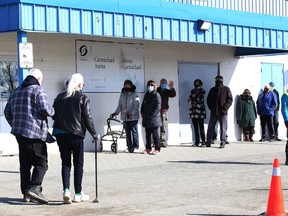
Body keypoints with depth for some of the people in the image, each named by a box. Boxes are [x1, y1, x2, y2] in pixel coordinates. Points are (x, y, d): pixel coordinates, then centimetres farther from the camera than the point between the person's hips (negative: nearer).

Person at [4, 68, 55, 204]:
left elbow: (7, 112, 22)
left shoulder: (16, 91, 17)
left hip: (20, 133, 8)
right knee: (41, 163, -4)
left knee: (25, 164, 12)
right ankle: (34, 188, -20)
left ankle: (26, 193, 14)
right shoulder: (38, 90, -7)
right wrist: (52, 111, 3)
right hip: (34, 133, -7)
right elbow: (45, 109, -18)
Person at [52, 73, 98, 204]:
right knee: (78, 164, 6)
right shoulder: (83, 98, -6)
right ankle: (78, 194, 9)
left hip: (60, 134, 4)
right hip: (76, 134, -4)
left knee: (65, 163, 9)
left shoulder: (59, 97, 9)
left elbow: (54, 115, 12)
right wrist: (94, 134, 2)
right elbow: (87, 118, -7)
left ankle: (66, 190, -9)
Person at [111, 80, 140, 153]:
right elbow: (120, 105, 12)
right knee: (127, 132, 10)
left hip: (133, 117, -5)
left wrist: (131, 113, -23)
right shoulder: (122, 94, 9)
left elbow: (136, 105, -12)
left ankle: (136, 147, 2)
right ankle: (129, 147, 18)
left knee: (134, 132, -3)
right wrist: (116, 112, -2)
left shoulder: (135, 94, -8)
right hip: (125, 117, 5)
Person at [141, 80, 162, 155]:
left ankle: (157, 149, 0)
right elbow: (143, 104, 23)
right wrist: (142, 113, 9)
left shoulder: (156, 95, -7)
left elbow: (158, 107, -13)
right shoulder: (146, 95, 15)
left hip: (153, 118, -7)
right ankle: (148, 148, 17)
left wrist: (152, 115, -17)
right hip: (146, 119, 7)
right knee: (147, 134, 10)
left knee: (155, 134, -4)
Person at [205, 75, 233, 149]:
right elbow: (208, 100, 17)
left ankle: (223, 142, 3)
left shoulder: (226, 89, 3)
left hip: (222, 112, -3)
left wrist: (225, 107, -12)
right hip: (214, 112, 3)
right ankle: (208, 142, 9)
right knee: (210, 127, 3)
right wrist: (211, 107, 1)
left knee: (223, 128, -1)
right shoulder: (212, 90, 13)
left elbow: (230, 100, 0)